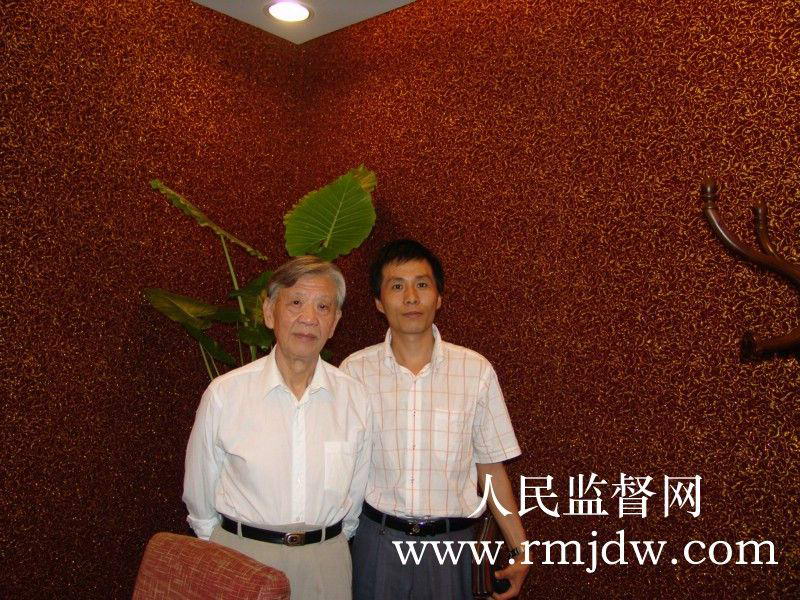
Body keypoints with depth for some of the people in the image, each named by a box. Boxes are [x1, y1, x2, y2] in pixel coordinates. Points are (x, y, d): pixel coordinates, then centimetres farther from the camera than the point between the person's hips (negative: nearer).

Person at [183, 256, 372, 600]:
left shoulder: (354, 398, -7)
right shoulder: (224, 394, -12)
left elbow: (355, 493, 5)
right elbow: (199, 495, 0)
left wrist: (332, 542, 12)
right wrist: (225, 546, 9)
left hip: (326, 562, 2)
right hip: (241, 556, -1)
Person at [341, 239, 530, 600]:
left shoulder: (476, 371, -6)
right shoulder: (355, 370, -6)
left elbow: (491, 468, 1)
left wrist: (520, 550, 2)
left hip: (450, 541, 0)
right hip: (378, 540, 0)